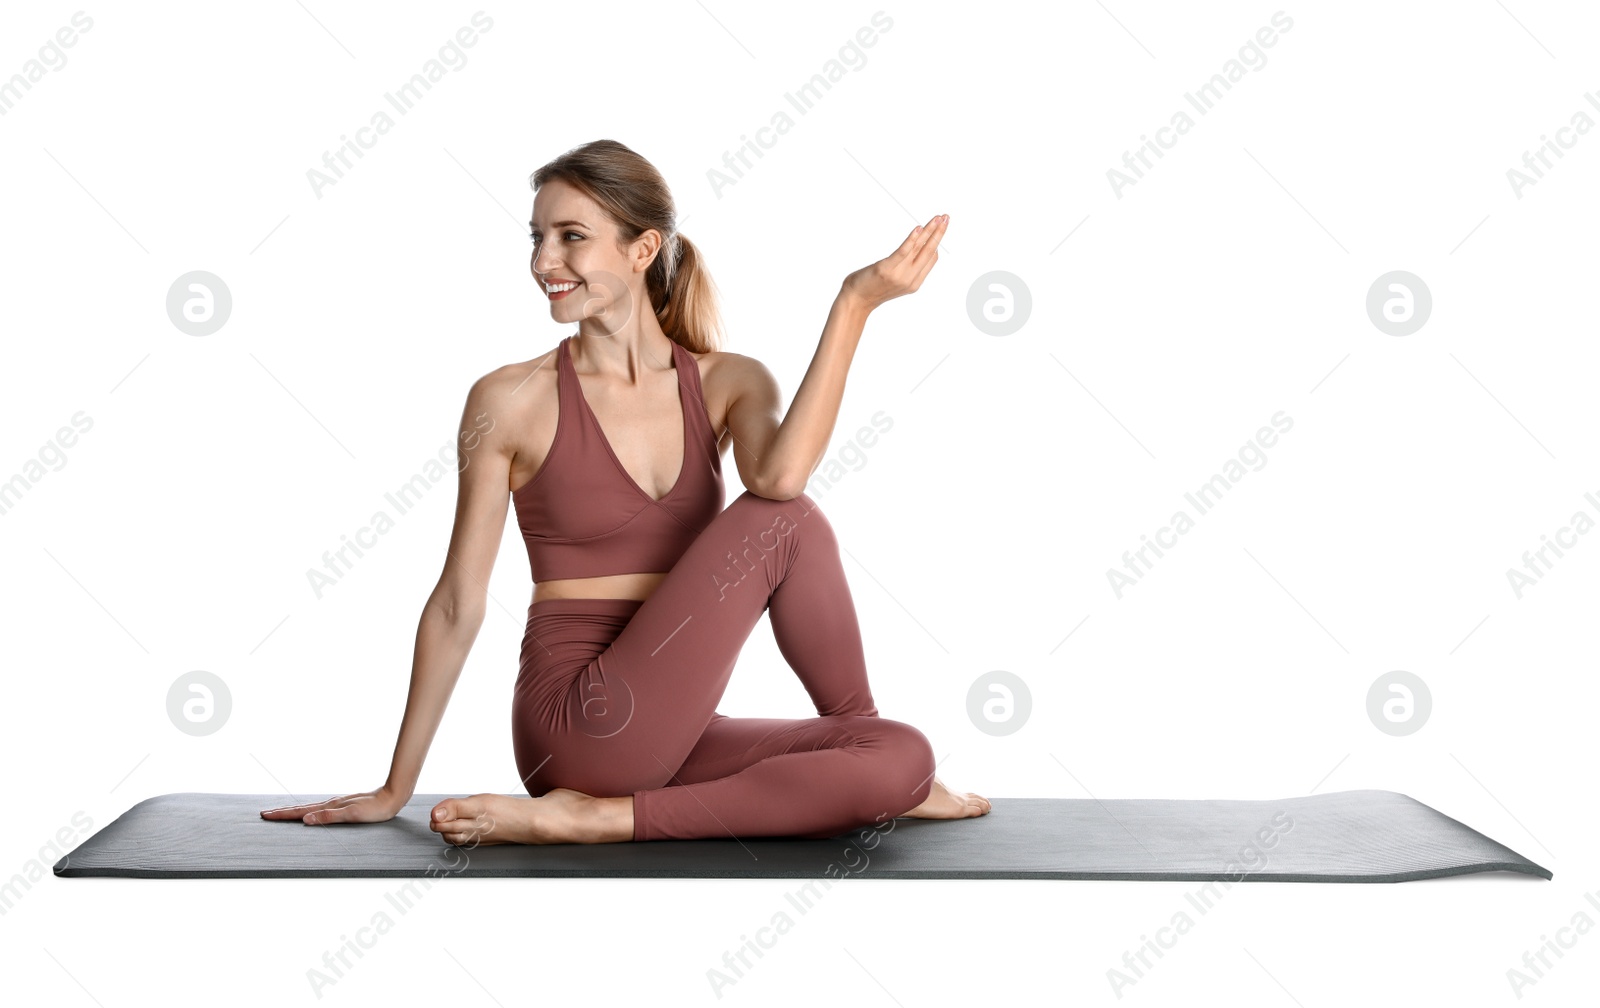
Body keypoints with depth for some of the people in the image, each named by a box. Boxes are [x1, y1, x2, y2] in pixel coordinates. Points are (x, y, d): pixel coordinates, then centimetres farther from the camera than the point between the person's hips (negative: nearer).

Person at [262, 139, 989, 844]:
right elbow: (457, 605, -1)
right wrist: (396, 788, 2)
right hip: (579, 729, -4)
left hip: (673, 735, 4)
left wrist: (854, 303, -21)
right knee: (781, 522, -16)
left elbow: (778, 475, -20)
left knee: (905, 756, -17)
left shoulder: (729, 384, 4)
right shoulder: (511, 401, -4)